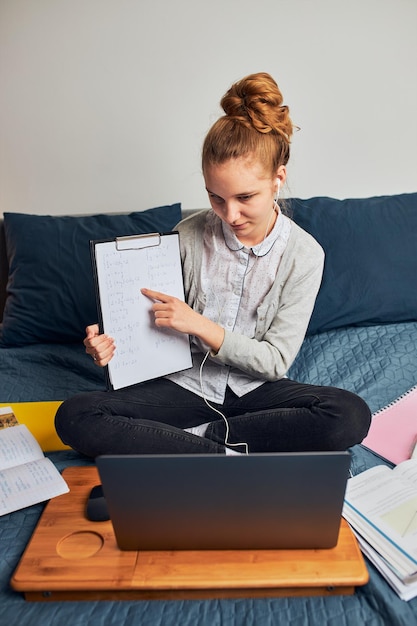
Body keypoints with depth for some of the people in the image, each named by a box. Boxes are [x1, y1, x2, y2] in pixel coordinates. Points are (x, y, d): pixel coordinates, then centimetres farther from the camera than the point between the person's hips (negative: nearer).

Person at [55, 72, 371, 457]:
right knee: (75, 417, -20)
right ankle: (227, 455, -20)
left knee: (352, 415, -27)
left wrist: (201, 325, -22)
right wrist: (112, 345, -19)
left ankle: (193, 436, -18)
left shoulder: (304, 254, -10)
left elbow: (276, 361, -10)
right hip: (187, 383, 1)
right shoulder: (189, 235, -8)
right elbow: (158, 323, 2)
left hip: (255, 388, 0)